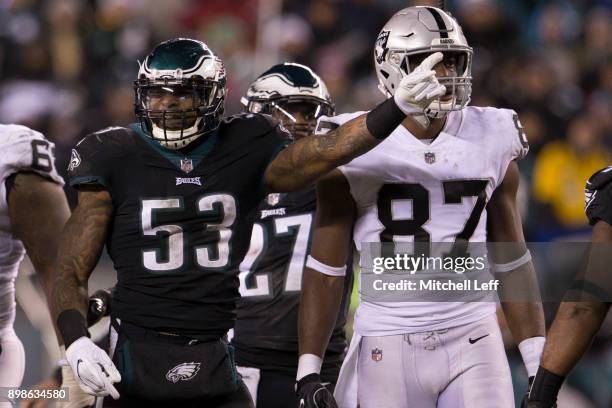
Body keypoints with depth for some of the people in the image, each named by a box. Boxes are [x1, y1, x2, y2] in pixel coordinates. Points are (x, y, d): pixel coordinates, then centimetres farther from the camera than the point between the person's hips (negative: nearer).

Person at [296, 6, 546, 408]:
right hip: (388, 345, -2)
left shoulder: (490, 142, 5)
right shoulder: (356, 149, -4)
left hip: (473, 341, 2)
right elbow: (325, 267, 1)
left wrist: (540, 361, 8)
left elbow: (511, 260, 12)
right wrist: (308, 371, -3)